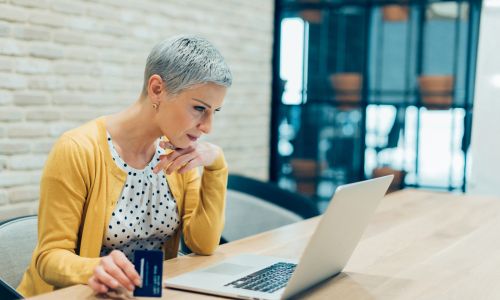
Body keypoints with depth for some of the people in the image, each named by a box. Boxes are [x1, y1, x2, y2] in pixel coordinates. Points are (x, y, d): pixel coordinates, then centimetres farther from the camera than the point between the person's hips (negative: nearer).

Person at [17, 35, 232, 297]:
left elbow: (203, 245, -4)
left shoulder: (182, 154, -1)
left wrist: (215, 165, -13)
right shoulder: (78, 151, -17)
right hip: (81, 294, -2)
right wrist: (95, 269, -34)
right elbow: (51, 255, -14)